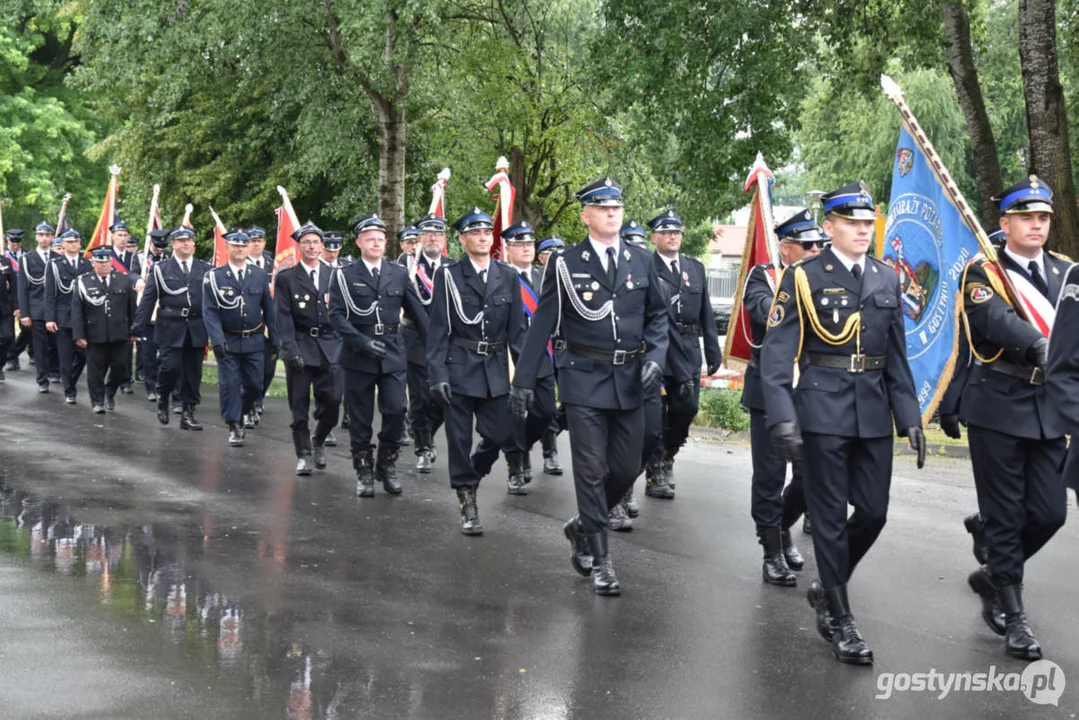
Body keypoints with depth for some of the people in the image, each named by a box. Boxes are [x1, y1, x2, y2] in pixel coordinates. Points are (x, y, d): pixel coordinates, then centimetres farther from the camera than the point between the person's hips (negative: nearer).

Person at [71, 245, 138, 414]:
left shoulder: (124, 280, 6)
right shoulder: (83, 282, 0)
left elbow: (132, 307, 9)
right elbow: (77, 310, -1)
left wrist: (133, 331, 6)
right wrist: (79, 335, -7)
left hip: (120, 335, 2)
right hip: (95, 336, -2)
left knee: (122, 368, 2)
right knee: (96, 371, 3)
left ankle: (110, 392, 29)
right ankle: (98, 402, 17)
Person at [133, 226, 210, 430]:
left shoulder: (205, 269, 10)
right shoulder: (160, 269, 5)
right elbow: (147, 300, 2)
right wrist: (139, 328, -5)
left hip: (197, 329, 2)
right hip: (171, 327, -2)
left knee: (193, 373, 4)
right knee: (171, 366, -12)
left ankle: (188, 413, 14)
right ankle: (162, 397, 17)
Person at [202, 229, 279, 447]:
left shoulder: (260, 276, 4)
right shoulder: (214, 277, -4)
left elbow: (269, 310, 8)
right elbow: (210, 311, -8)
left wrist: (274, 340, 7)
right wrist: (217, 340, -19)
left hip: (254, 341, 2)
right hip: (228, 341, -2)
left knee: (254, 384, 6)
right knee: (229, 385, -2)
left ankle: (243, 412, 34)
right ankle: (234, 427, 8)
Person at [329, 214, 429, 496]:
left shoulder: (399, 274, 9)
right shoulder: (345, 276, 2)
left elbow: (417, 312, 9)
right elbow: (336, 315, -6)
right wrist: (362, 341, -18)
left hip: (393, 353, 2)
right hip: (358, 354, -1)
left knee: (396, 410, -8)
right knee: (360, 417, 5)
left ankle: (387, 465, 12)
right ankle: (364, 472, 18)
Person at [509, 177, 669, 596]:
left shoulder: (642, 262, 7)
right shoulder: (565, 265, -2)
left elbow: (657, 315, 14)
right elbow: (543, 325, -2)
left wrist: (655, 356, -4)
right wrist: (524, 381, -3)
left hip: (629, 380, 4)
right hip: (584, 379, -3)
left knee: (627, 468, 6)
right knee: (592, 470, -2)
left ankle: (582, 527, 32)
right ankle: (599, 560, 8)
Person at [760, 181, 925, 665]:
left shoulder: (886, 280, 11)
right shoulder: (804, 278, -4)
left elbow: (897, 355, 14)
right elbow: (777, 352, -9)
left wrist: (910, 417, 8)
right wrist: (782, 417, -19)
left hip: (874, 411, 5)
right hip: (823, 409, -5)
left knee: (873, 512, 6)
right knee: (830, 516, 2)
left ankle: (827, 589, 30)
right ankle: (839, 620, 13)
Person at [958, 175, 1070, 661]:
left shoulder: (1066, 274, 12)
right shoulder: (983, 273, -4)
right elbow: (993, 320, -23)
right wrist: (1041, 345, -39)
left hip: (1048, 410, 5)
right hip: (998, 408, -5)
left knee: (1049, 513, 4)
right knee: (1005, 515, 1)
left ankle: (993, 577, 29)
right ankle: (1013, 615, 12)